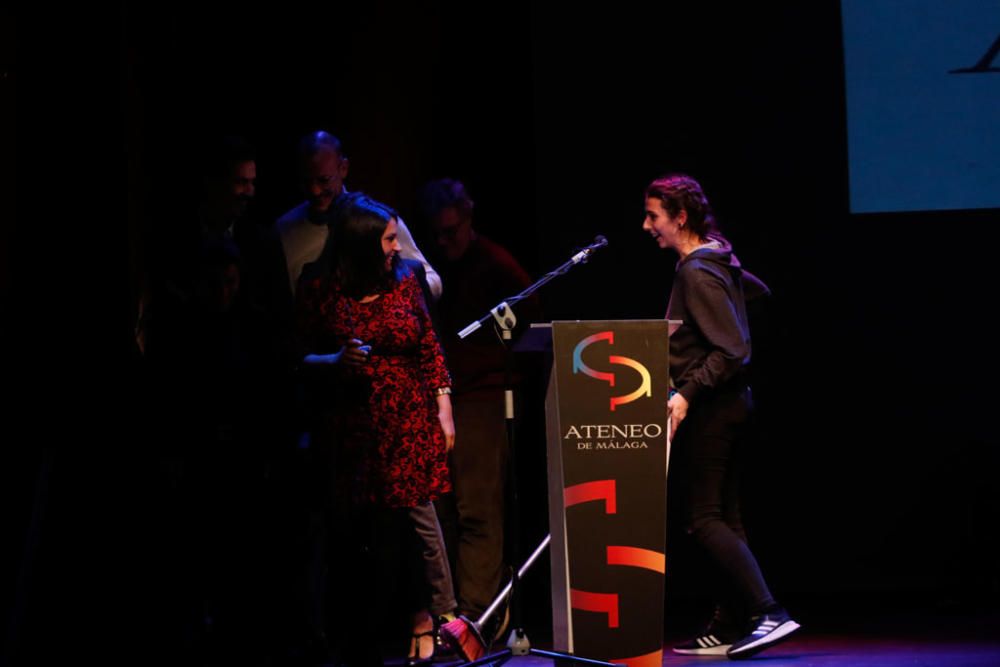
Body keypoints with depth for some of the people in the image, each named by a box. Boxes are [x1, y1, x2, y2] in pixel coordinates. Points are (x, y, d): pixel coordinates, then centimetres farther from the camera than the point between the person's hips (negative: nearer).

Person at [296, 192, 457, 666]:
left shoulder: (403, 282, 4)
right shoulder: (320, 290, -2)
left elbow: (431, 351, 8)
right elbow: (299, 356, 2)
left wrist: (444, 413, 4)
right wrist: (335, 362, -17)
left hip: (409, 421, 1)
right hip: (352, 426, -1)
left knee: (418, 516, -5)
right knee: (360, 526, 1)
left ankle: (434, 618, 4)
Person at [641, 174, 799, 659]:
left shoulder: (697, 273, -18)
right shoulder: (719, 264, 11)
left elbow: (731, 349, -22)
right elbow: (756, 289, 30)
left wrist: (687, 393, -26)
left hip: (710, 406, -10)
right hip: (728, 402, 10)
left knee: (704, 518, -10)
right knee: (723, 516, 10)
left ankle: (769, 613, -19)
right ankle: (728, 629, 13)